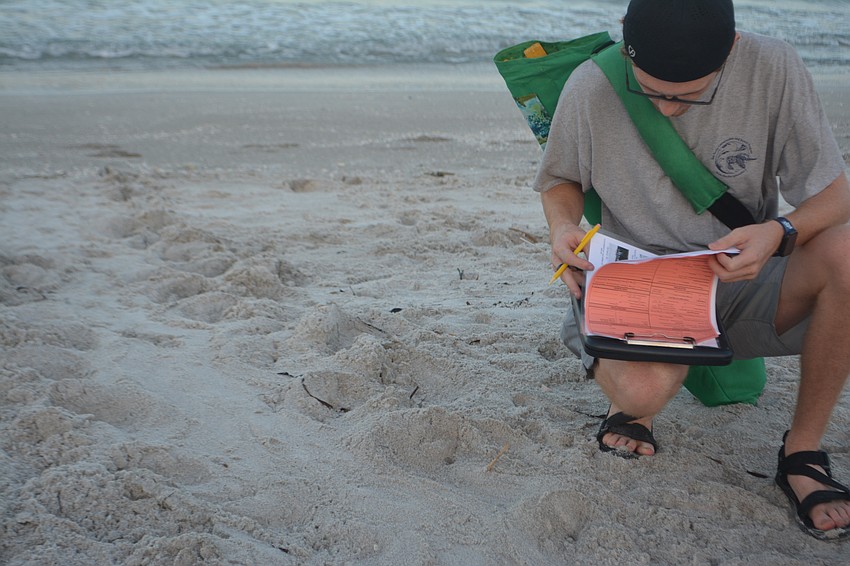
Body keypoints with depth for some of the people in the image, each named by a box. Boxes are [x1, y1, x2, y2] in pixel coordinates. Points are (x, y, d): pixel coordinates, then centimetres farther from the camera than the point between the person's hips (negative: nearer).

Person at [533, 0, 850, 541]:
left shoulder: (773, 68, -11)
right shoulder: (590, 89, -10)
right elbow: (561, 180, 9)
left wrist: (781, 232, -27)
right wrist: (564, 225, -15)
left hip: (745, 286, 2)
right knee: (643, 389, -36)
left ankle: (804, 450, -11)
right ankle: (634, 406, 8)